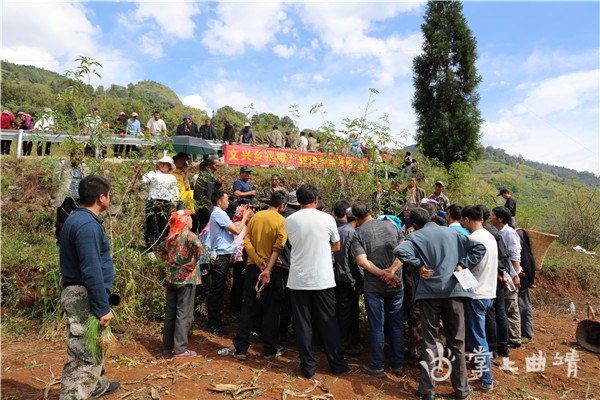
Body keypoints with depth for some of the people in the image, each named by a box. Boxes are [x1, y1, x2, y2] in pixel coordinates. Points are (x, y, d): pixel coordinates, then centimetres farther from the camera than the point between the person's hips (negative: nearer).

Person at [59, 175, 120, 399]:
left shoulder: (76, 219, 12)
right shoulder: (87, 225, -21)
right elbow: (91, 271, -26)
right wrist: (103, 308, -22)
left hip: (77, 295, 11)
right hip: (84, 297, -11)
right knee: (84, 356, -2)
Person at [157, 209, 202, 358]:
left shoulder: (171, 236, 9)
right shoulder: (188, 234, -13)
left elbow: (160, 249, 23)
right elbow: (197, 245, -33)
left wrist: (168, 260, 14)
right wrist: (194, 262, -20)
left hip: (171, 278, 7)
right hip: (186, 278, -7)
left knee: (170, 312, 15)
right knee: (184, 314, 2)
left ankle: (167, 347, 25)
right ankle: (180, 349, 8)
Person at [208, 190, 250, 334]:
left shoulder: (217, 213, 19)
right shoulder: (218, 213, -13)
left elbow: (231, 228, 21)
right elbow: (237, 230, -15)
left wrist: (242, 218, 16)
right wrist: (245, 217, -3)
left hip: (221, 257, 10)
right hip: (220, 257, -10)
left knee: (218, 290, 16)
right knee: (217, 291, -5)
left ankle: (215, 321, 26)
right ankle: (214, 326, 3)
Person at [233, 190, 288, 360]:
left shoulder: (255, 216, 6)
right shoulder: (281, 221, -8)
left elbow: (247, 241, -2)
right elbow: (278, 248, -18)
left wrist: (259, 262, -9)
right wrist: (268, 269, -21)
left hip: (253, 267, 4)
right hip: (273, 269, -4)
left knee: (248, 307, 11)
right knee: (271, 309, 8)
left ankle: (241, 348, 16)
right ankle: (270, 349, 19)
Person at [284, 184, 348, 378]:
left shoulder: (289, 221, -4)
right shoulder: (327, 219, -6)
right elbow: (336, 247, 7)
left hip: (298, 280, 0)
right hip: (323, 279, 0)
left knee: (303, 324, 10)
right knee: (328, 322, 12)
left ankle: (308, 366, 19)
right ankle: (337, 364, 24)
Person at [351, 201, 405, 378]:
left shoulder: (358, 234, -5)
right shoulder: (392, 226, 5)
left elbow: (362, 261, -17)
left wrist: (383, 274, -17)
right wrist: (391, 271, -13)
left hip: (374, 288, -3)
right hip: (396, 285, 3)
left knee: (376, 327, 8)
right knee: (397, 325, 14)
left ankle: (377, 366, 18)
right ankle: (397, 364, 26)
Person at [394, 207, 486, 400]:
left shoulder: (416, 237, -2)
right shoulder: (452, 233, 9)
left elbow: (399, 251, -21)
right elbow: (479, 247, 7)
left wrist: (419, 266, -9)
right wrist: (462, 265, 2)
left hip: (429, 293, -2)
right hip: (454, 291, 3)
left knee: (430, 342, 8)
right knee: (456, 342, 13)